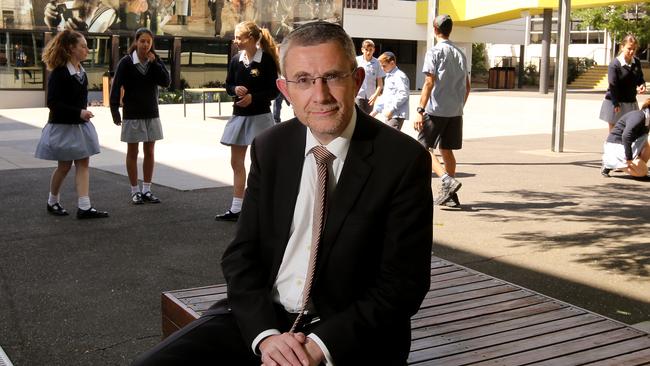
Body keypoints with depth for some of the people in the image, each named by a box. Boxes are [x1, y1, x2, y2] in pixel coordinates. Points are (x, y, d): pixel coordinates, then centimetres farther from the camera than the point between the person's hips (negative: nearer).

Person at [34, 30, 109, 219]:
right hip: (62, 126, -7)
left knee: (83, 164, 0)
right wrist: (79, 112, -25)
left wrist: (84, 113, 16)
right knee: (64, 166, 3)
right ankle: (53, 202, 24)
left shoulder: (81, 71, 7)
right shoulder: (59, 73, -16)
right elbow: (52, 102, -20)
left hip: (80, 125, 7)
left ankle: (84, 207, -1)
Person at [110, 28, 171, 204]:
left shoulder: (155, 61, 1)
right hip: (132, 115, -3)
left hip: (151, 114, 4)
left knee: (149, 152, 8)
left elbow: (166, 82, -9)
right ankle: (135, 191, 14)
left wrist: (154, 63, -16)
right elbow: (116, 87, -11)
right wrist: (115, 111, -17)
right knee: (133, 152, 5)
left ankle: (147, 190, 17)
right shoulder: (126, 62, -9)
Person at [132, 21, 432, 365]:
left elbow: (401, 286, -10)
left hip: (351, 335, -3)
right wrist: (264, 334, -13)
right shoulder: (269, 147, 2)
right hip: (262, 317, 4)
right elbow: (242, 254, 2)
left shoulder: (403, 159, -11)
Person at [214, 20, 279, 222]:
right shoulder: (236, 61, 5)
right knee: (236, 163, 10)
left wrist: (253, 97, -20)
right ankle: (236, 209, 19)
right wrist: (235, 89, -8)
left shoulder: (267, 59, -11)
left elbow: (274, 91, -9)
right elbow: (228, 85, 13)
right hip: (239, 116, 6)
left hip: (260, 117, -6)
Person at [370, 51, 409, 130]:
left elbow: (403, 94, -20)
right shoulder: (388, 77, 22)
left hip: (397, 114, -10)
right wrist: (376, 110, 22)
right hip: (389, 114, 10)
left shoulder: (399, 76, -10)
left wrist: (391, 109, -22)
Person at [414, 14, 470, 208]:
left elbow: (429, 83, -15)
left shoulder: (434, 52, -8)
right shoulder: (460, 54, 13)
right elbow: (467, 86, 15)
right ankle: (449, 195, 13)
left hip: (436, 110, -6)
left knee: (423, 147, 1)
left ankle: (447, 180, -17)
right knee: (446, 150, 13)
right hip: (455, 111, 6)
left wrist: (420, 110, -16)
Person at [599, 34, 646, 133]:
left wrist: (642, 85, -8)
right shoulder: (614, 64, -15)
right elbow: (613, 85, -17)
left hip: (631, 102, 5)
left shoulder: (637, 62, 3)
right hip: (614, 102, -5)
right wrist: (616, 104, -19)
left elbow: (640, 78, 16)